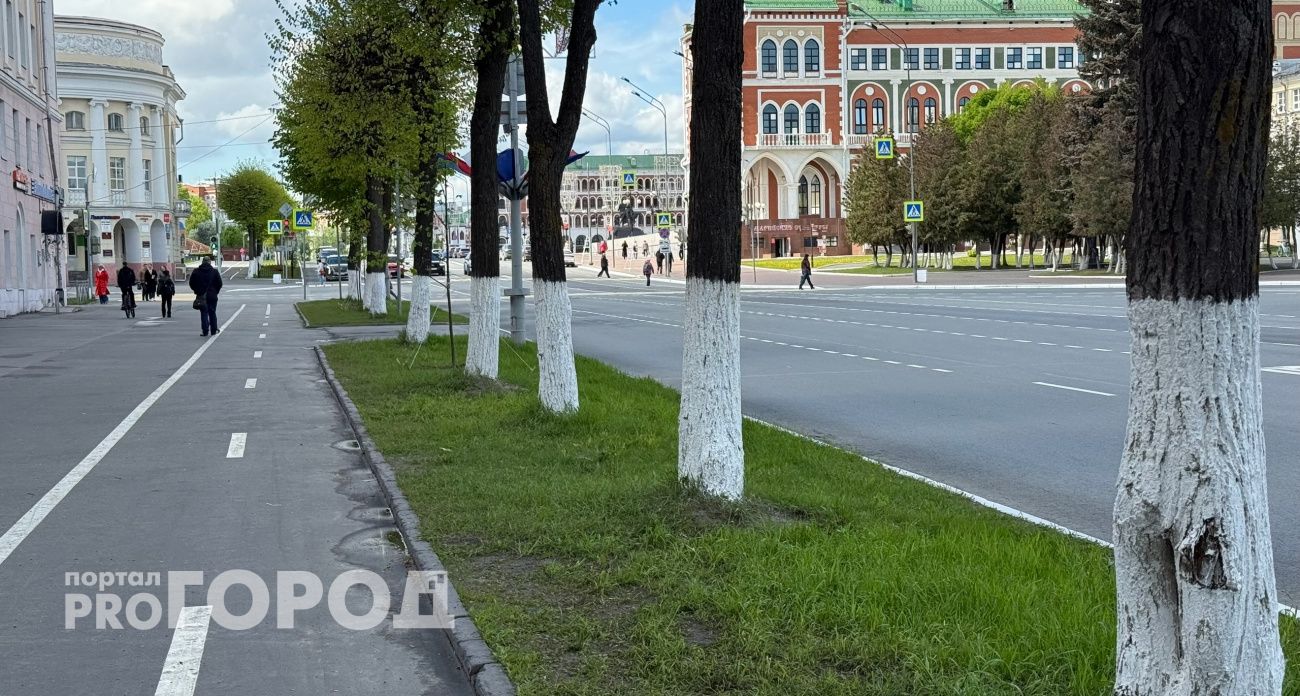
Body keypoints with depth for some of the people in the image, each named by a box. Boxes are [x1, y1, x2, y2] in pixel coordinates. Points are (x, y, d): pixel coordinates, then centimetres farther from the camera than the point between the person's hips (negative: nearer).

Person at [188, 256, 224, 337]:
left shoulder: (196, 271, 0)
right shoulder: (214, 271, -3)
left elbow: (191, 283, 2)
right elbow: (219, 284, -2)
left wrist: (197, 291, 12)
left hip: (201, 296, 0)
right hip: (212, 296, 0)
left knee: (204, 313, 4)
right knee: (212, 313, 11)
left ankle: (205, 331, -2)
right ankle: (214, 330, 14)